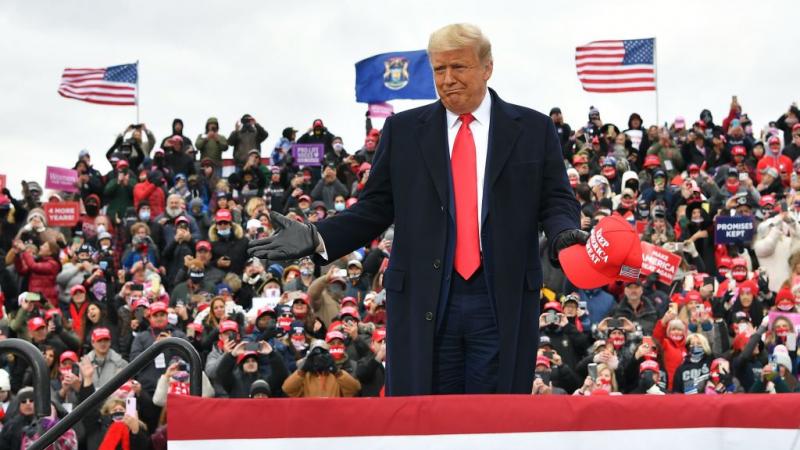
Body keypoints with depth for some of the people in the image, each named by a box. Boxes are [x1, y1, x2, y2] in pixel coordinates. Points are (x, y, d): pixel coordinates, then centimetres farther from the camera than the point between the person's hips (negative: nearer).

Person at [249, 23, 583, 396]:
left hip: (504, 300, -1)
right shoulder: (403, 131, 10)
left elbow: (556, 202, 8)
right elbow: (375, 208, 10)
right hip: (422, 301, 1)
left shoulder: (534, 129, 7)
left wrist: (563, 232, -15)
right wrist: (317, 237, -4)